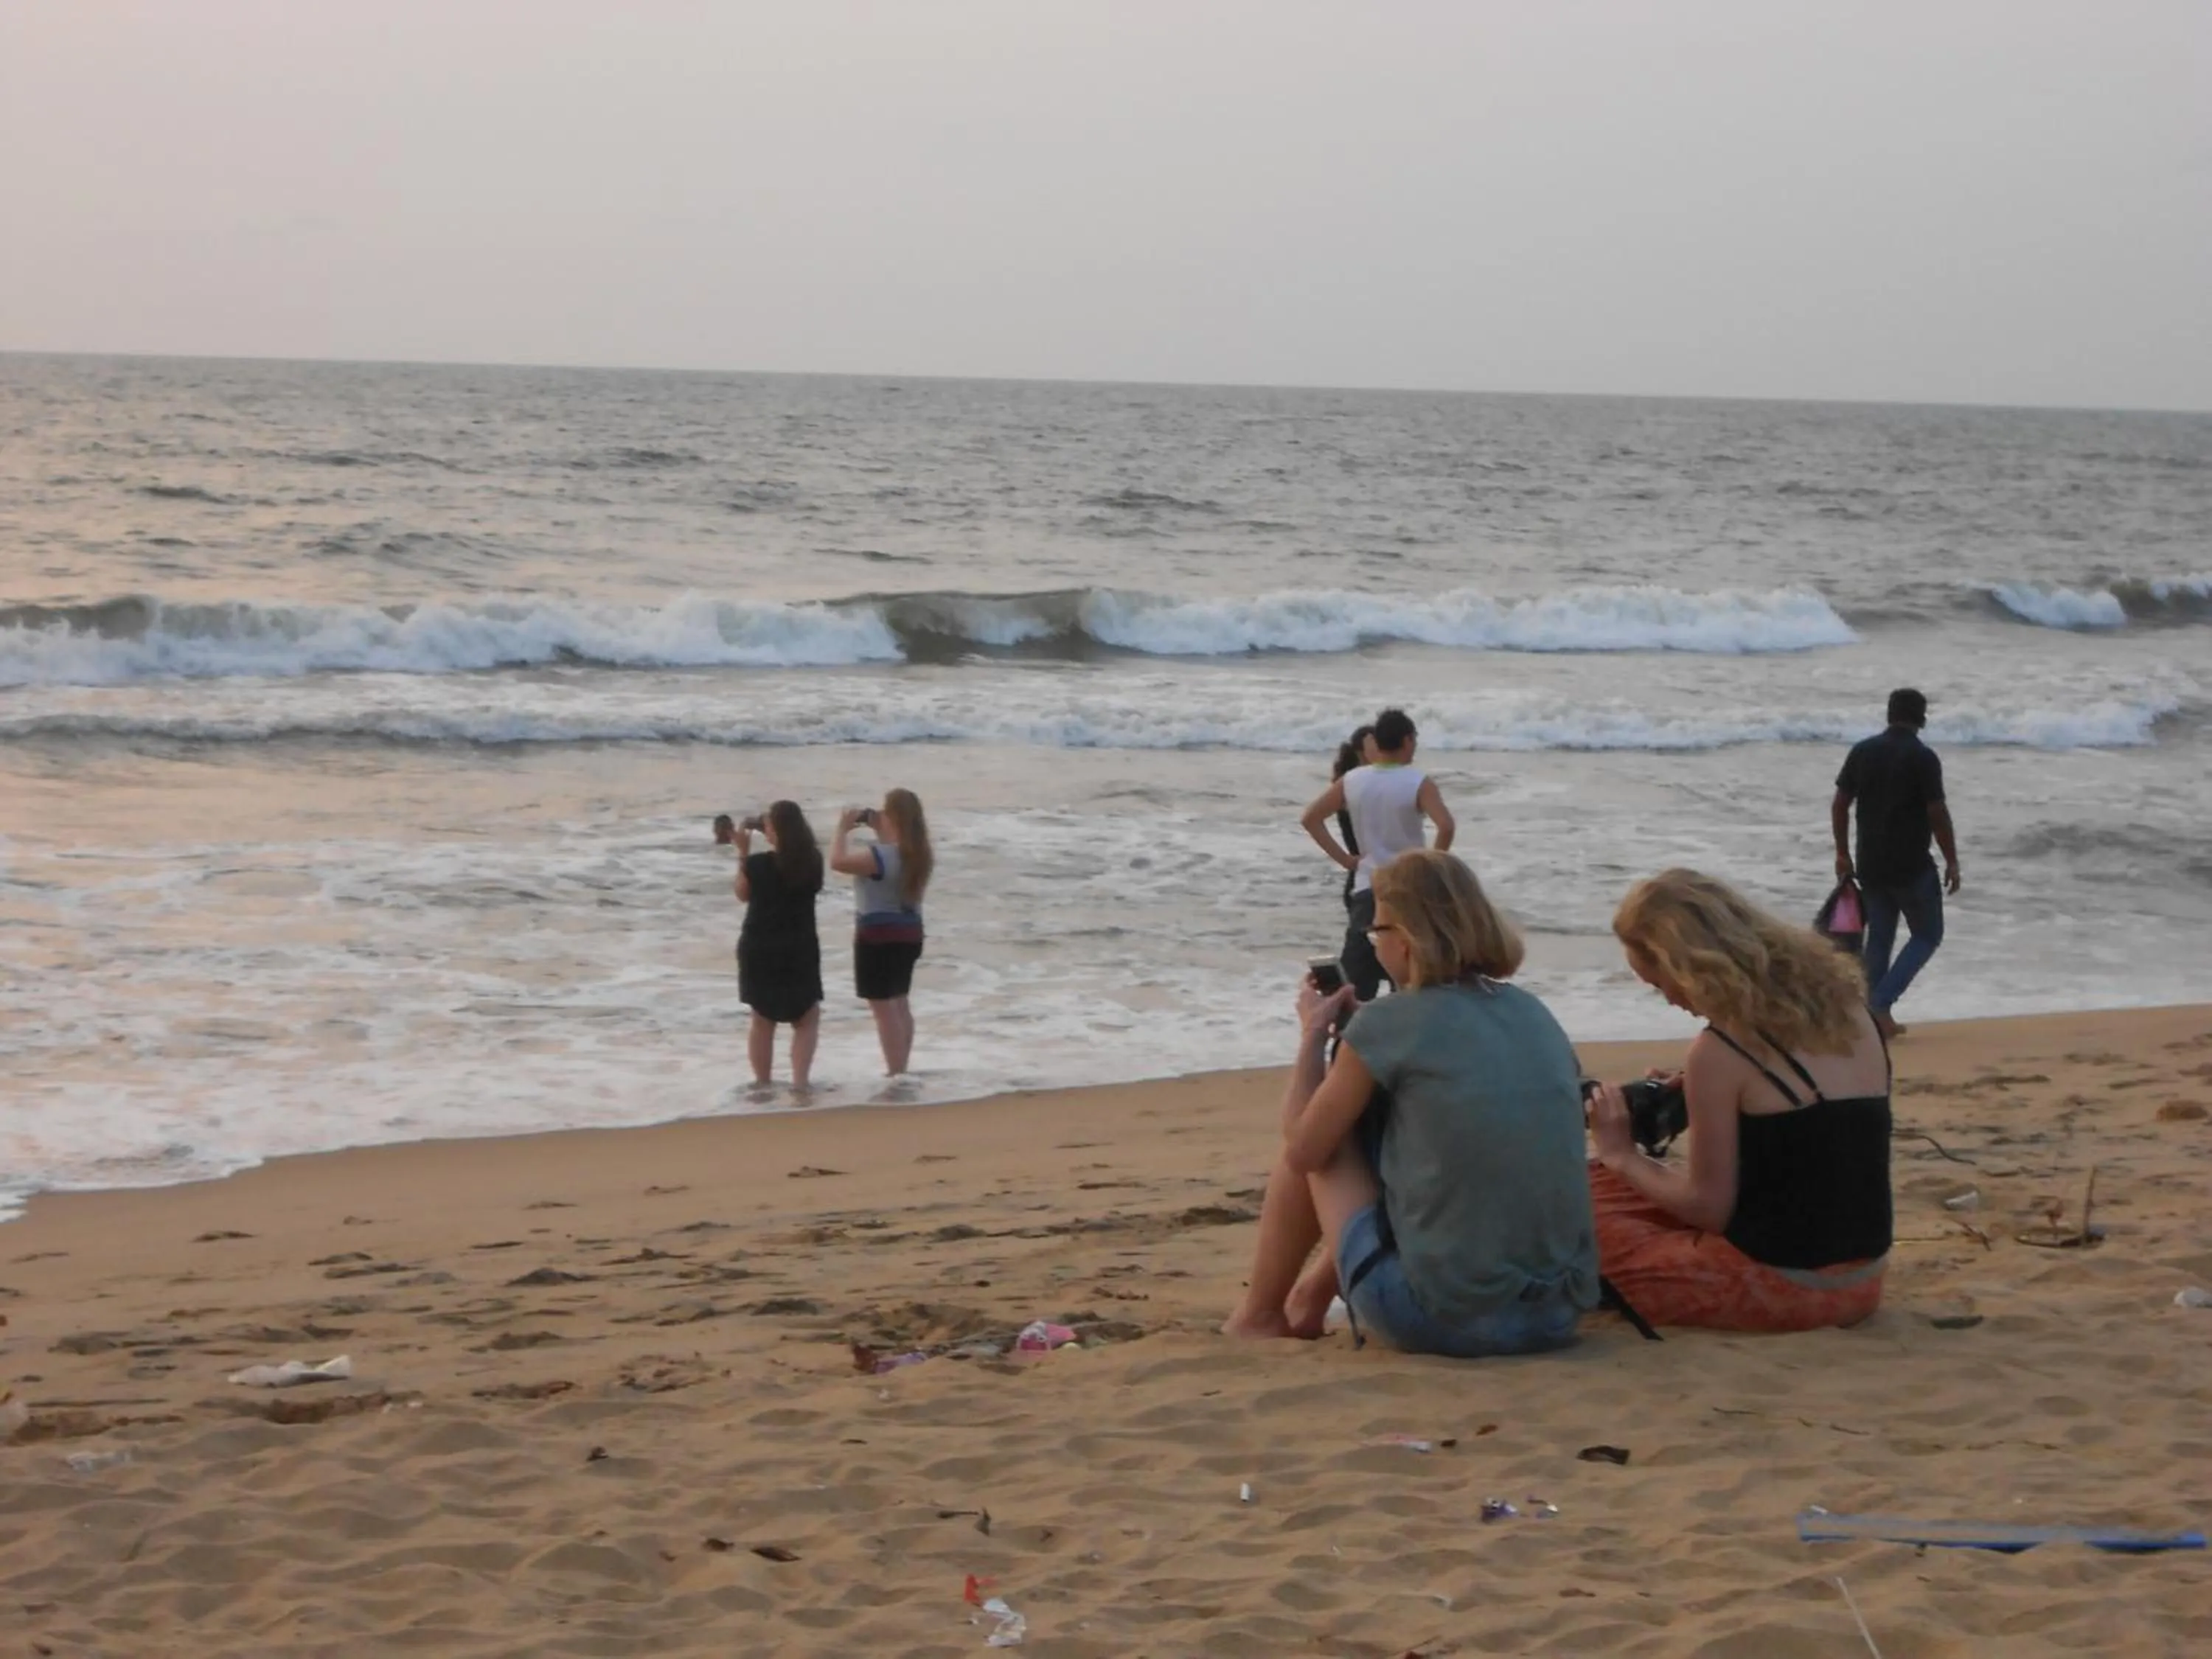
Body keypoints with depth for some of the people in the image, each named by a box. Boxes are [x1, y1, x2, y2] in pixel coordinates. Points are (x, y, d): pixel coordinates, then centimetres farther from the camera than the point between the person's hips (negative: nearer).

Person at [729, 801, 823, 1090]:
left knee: (763, 1020, 16)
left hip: (759, 950, 0)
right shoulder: (812, 861, -9)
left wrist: (743, 852, 3)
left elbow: (743, 895, 3)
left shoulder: (757, 864, -15)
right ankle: (799, 1085, -4)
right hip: (800, 950, 0)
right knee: (808, 1018, 12)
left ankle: (762, 1086, 23)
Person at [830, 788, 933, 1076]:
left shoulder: (882, 855, -23)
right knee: (899, 1005, 18)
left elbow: (837, 861, -27)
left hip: (879, 936, -9)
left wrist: (843, 829, -12)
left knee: (884, 1009, -5)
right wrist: (879, 832, 13)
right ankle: (900, 1074, 25)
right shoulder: (916, 854, 4)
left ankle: (896, 1078, -6)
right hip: (909, 933, 9)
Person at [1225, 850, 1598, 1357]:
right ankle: (1315, 1296, 46)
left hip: (1439, 1319, -6)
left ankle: (1260, 1314, 30)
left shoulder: (1387, 1024, -8)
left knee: (1326, 1141, 16)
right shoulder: (1536, 1015, 9)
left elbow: (1303, 1150, 2)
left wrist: (1314, 1032, 16)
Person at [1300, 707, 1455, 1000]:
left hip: (1367, 891, 3)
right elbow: (1446, 827, -24)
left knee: (1357, 985, 5)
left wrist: (1344, 858, 6)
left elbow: (1310, 818, 5)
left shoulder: (1352, 781, 3)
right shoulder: (1419, 783, -10)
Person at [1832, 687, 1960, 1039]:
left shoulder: (1862, 752, 5)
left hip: (1871, 865, 5)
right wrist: (1952, 861, -5)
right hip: (1912, 866, -5)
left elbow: (1839, 805, 6)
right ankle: (1880, 1002, -7)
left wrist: (1843, 854, 15)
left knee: (1879, 938, 13)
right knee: (1927, 935, 7)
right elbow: (1937, 813, -13)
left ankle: (1878, 1016, 11)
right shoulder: (1923, 757, -11)